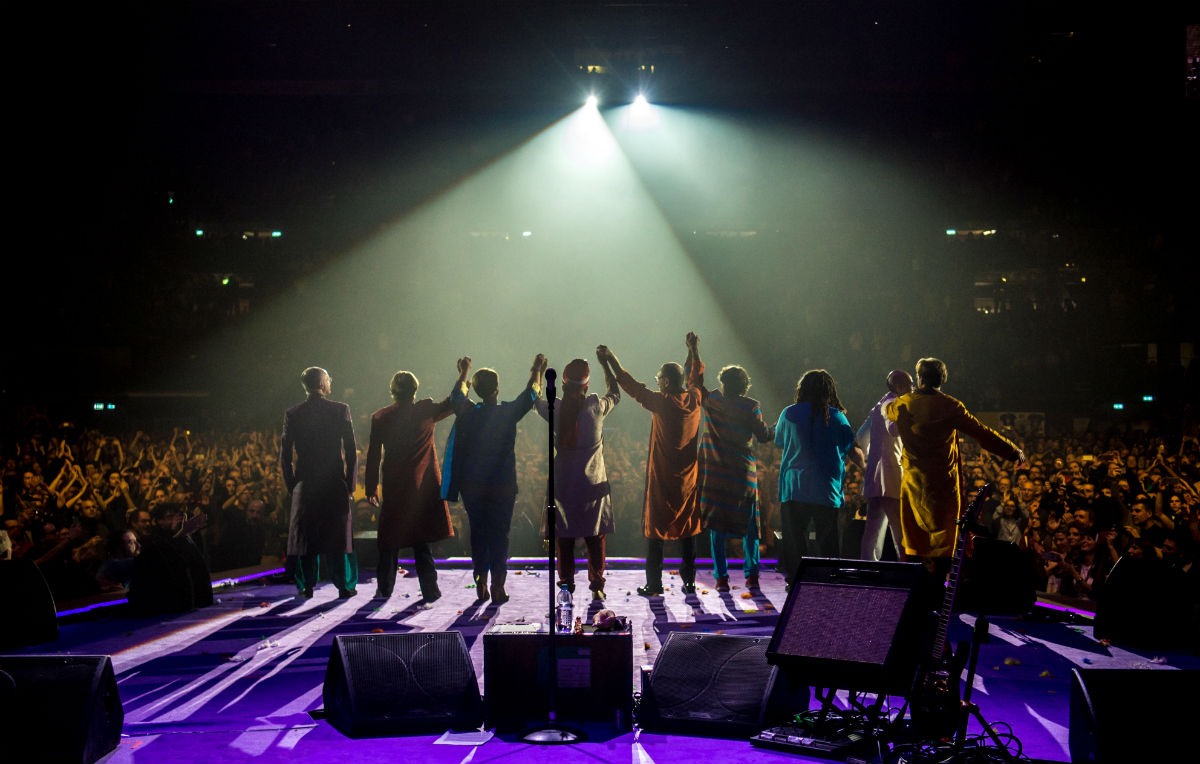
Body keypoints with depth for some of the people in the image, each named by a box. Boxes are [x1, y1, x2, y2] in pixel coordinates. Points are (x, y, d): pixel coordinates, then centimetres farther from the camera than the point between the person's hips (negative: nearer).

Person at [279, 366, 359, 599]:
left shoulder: (292, 414, 0)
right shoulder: (341, 410, -5)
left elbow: (285, 456, 1)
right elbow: (351, 451, -5)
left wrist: (292, 486, 9)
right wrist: (351, 483, 2)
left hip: (305, 484, 1)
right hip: (335, 483, -1)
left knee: (305, 534, 10)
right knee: (338, 533, 6)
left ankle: (307, 586, 12)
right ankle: (344, 586, 9)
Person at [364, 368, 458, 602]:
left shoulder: (379, 418, -1)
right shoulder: (426, 411, -5)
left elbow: (373, 456, 3)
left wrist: (371, 488, 10)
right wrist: (463, 374, 21)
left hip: (393, 487, 1)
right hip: (424, 485, -1)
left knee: (390, 541, 11)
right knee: (423, 540, 4)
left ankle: (384, 589, 17)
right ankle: (430, 591, 5)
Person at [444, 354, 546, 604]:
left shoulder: (467, 412, -4)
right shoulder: (508, 412, -11)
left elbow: (456, 395, 19)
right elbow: (531, 394, 6)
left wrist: (463, 372, 38)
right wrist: (537, 370, 24)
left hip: (472, 486, 3)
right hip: (502, 487, -2)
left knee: (478, 534, 12)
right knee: (499, 535, 4)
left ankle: (481, 585, 16)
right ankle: (497, 588, 5)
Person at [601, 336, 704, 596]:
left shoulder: (661, 402, -14)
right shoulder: (694, 399, -1)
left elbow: (632, 386, -6)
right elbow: (695, 377, 20)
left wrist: (611, 360, 3)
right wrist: (693, 351, 34)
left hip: (662, 478, -4)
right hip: (688, 479, 5)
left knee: (655, 528, 3)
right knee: (688, 528, 10)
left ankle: (654, 584, 4)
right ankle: (689, 581, 12)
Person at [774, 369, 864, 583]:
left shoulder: (789, 413, 1)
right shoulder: (837, 417, 1)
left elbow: (779, 442, 16)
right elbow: (853, 451, 9)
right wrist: (864, 465, 29)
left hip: (794, 488, 0)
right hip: (826, 491, 0)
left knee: (794, 541, 5)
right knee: (826, 543, 6)